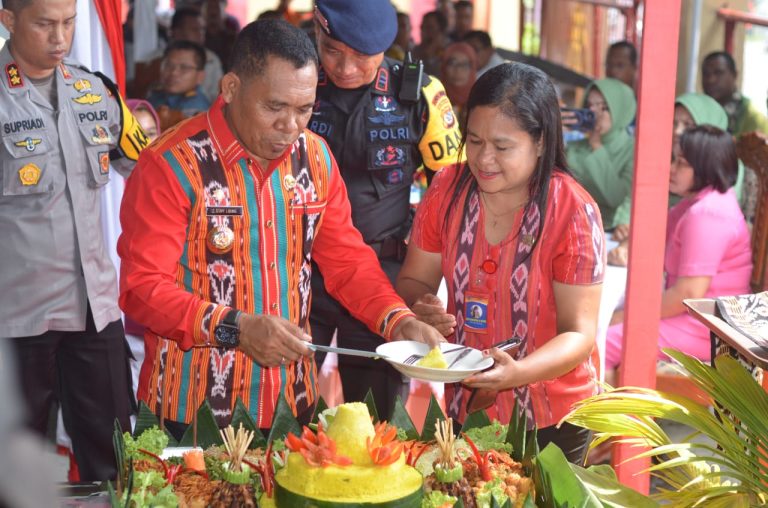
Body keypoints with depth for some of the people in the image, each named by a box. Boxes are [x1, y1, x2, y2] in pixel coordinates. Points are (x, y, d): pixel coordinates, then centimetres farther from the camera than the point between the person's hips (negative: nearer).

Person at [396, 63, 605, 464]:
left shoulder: (573, 212, -17)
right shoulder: (447, 188, -6)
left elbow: (579, 333, -17)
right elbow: (413, 279, 4)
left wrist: (517, 373, -34)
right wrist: (421, 309, -19)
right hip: (463, 406, 4)